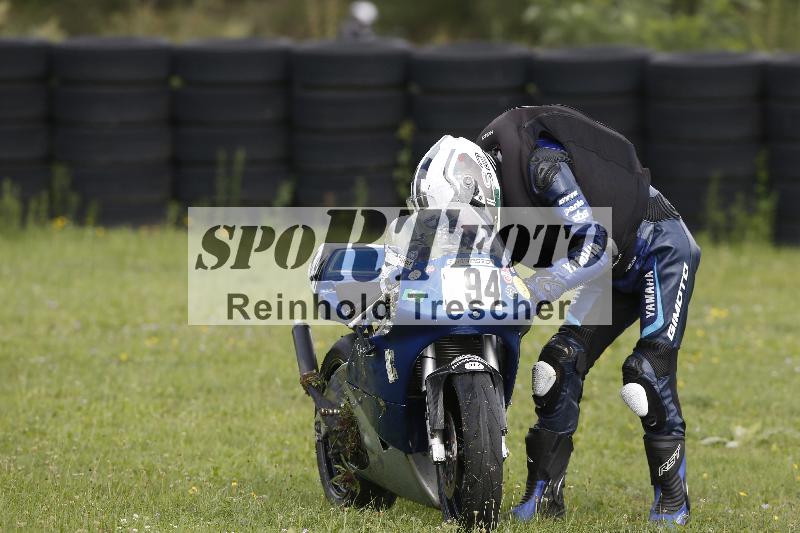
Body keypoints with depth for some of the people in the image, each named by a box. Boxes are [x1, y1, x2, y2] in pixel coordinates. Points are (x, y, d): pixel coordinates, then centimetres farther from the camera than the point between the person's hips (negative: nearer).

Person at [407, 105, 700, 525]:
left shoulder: (542, 163, -29)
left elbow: (595, 247, -34)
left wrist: (531, 292, -37)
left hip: (661, 244, -9)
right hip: (616, 272, 9)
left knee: (647, 373, -22)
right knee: (560, 364, -4)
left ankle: (672, 498, -12)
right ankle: (544, 494, 0)